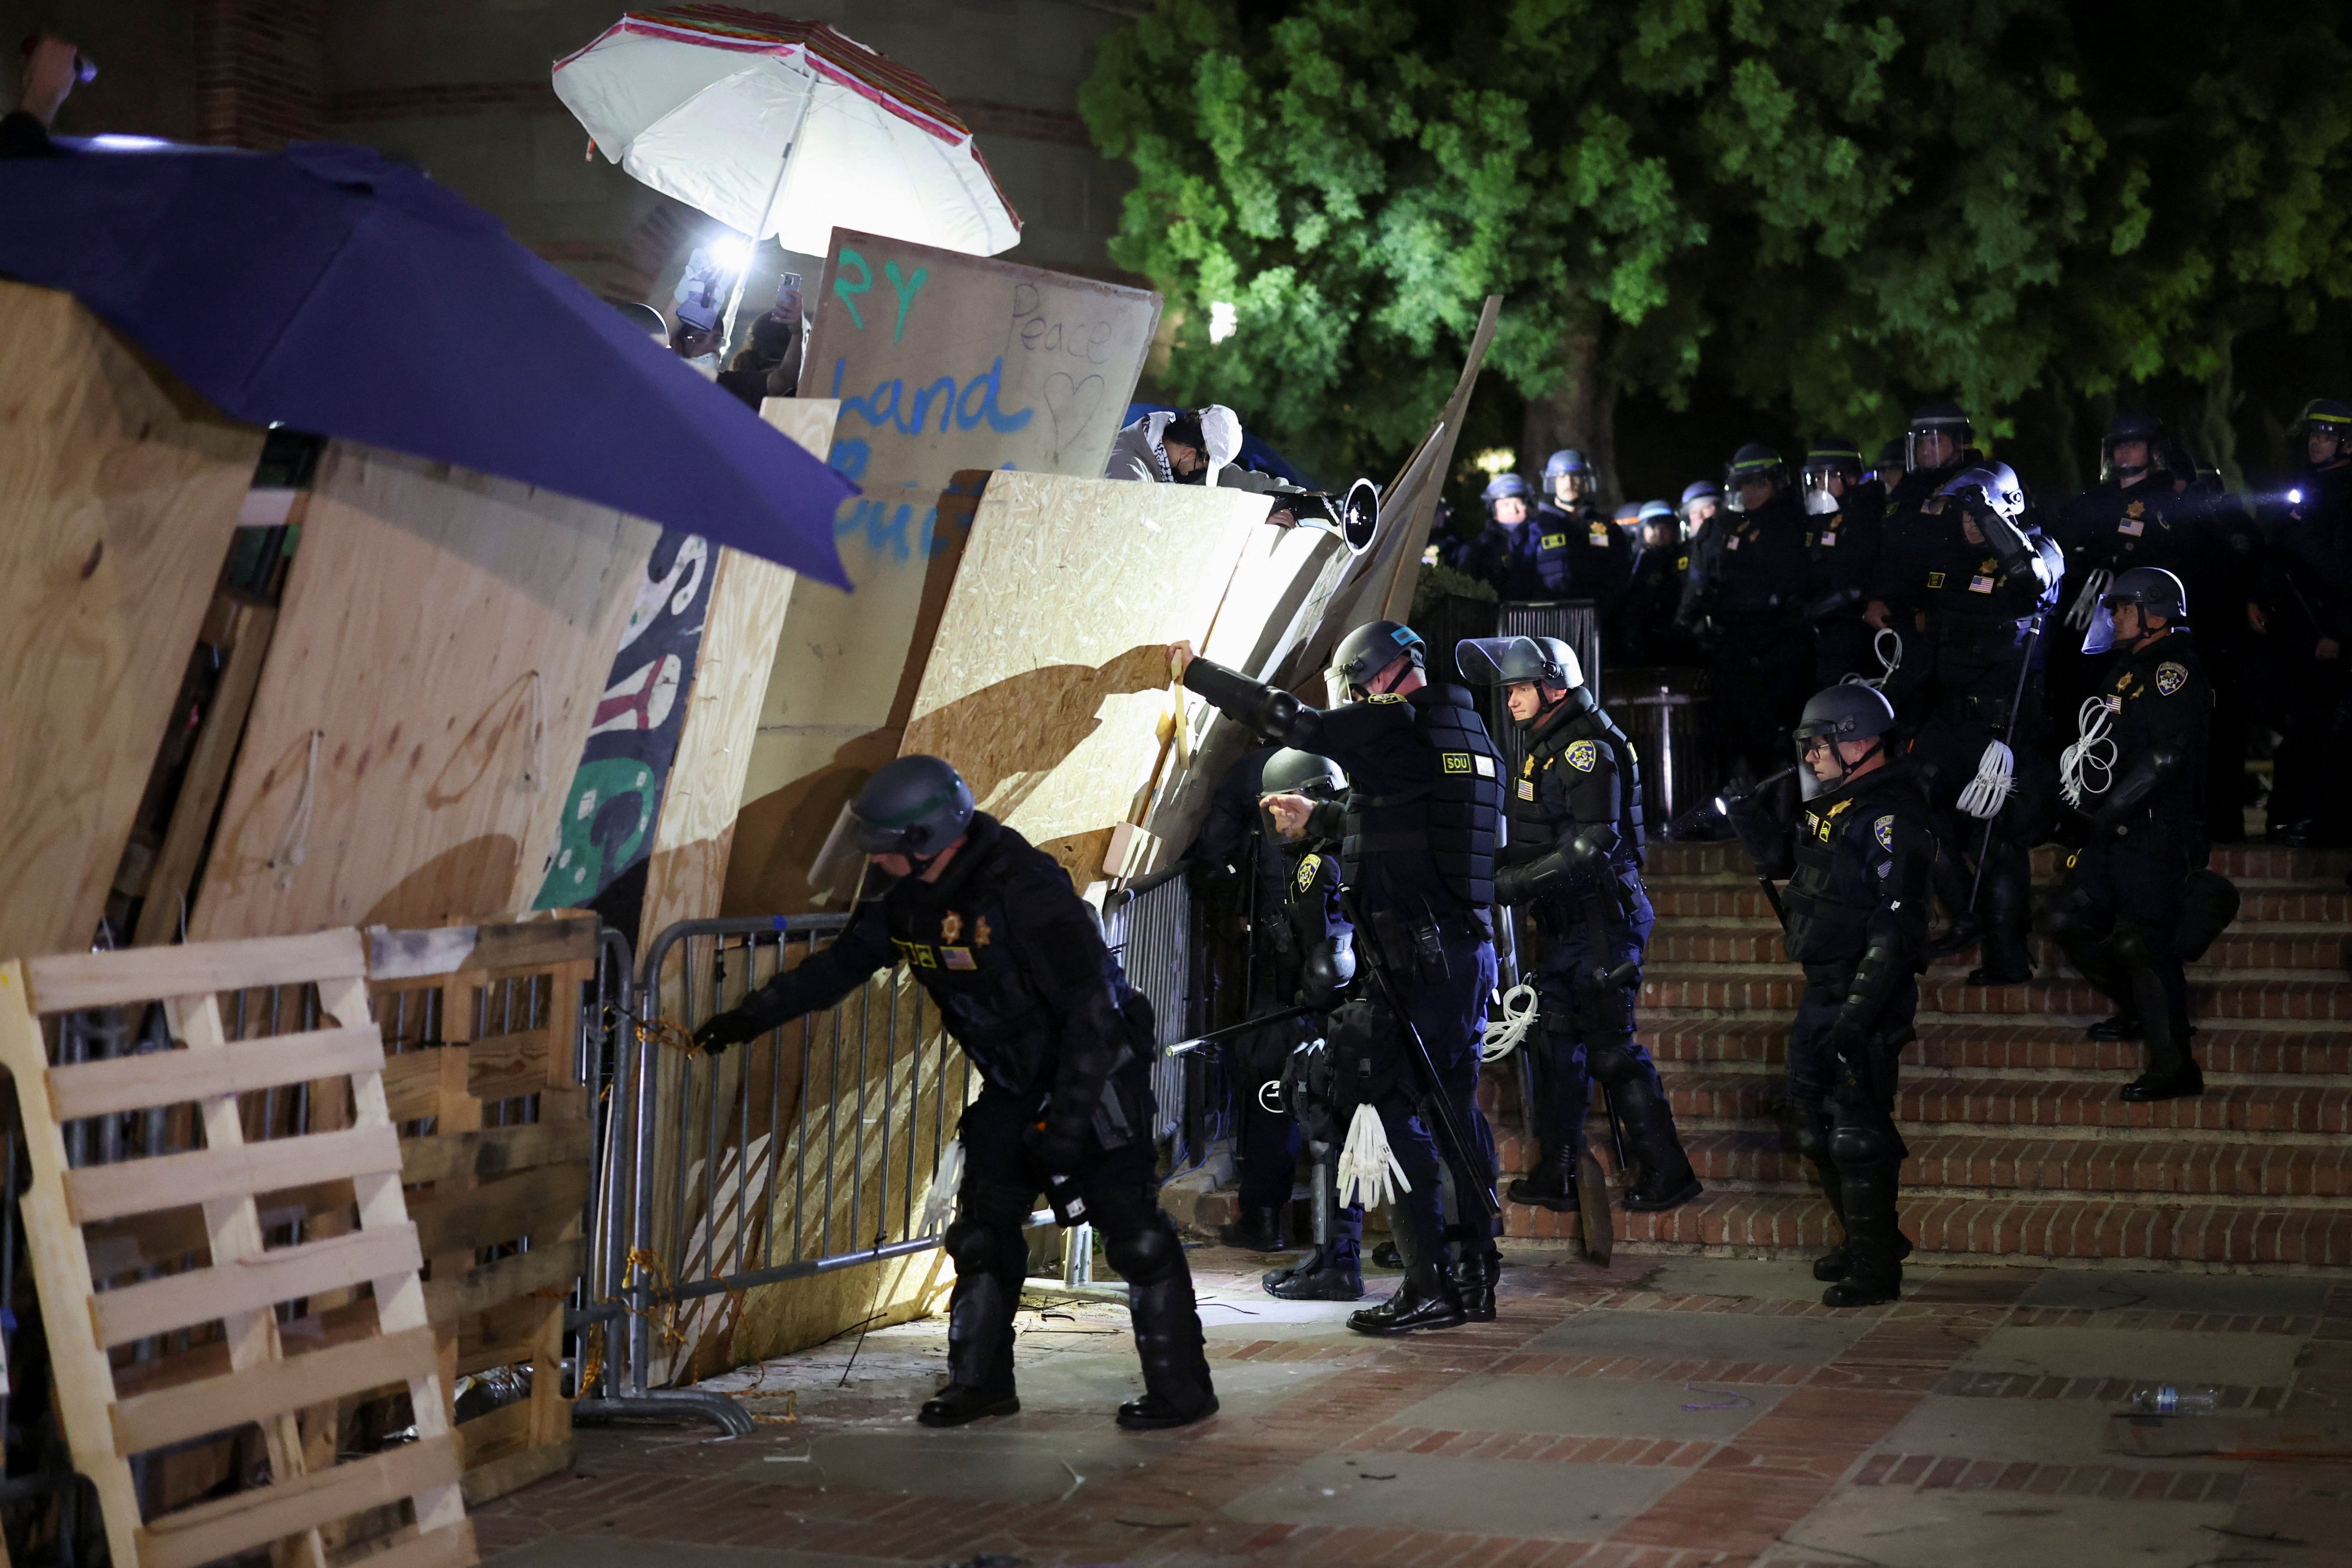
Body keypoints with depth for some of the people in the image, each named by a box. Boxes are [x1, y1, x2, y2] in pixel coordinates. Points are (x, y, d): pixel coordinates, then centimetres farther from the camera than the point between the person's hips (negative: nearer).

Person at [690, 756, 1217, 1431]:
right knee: (983, 1224, 7)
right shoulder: (908, 898, -4)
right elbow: (840, 964, 12)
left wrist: (1070, 1119, -29)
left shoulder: (1024, 890, -29)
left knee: (1131, 1226, -9)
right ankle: (980, 1381, 17)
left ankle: (1181, 1387, -2)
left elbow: (1092, 1007, -29)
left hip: (1098, 1071, -8)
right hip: (1016, 1082, 8)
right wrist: (750, 1016, 11)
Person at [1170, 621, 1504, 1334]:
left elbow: (1284, 718, -8)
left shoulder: (1391, 727, -10)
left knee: (1399, 1107, -5)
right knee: (1455, 1108, 13)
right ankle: (1476, 1275, 17)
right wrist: (1317, 818, 43)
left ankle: (1429, 1286, -7)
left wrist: (1195, 671, 5)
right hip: (1471, 949, 9)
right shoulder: (1461, 727, 16)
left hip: (1414, 959, -8)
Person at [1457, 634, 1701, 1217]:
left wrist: (1514, 882, -23)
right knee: (1554, 1042, 10)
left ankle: (1667, 1172, 1)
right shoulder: (1545, 748, 14)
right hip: (1566, 926, 10)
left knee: (1611, 1047, -7)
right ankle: (1556, 1174, 15)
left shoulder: (1587, 750, -16)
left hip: (1603, 922, -10)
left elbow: (1592, 847, -24)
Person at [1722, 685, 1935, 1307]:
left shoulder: (1891, 818, -18)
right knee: (1815, 1121, 18)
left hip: (1866, 993, -10)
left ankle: (1875, 1268, 3)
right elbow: (1781, 859, 30)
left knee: (1857, 1128, -6)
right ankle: (1866, 1238, 33)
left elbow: (1897, 927, -23)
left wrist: (1858, 1014, -26)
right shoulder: (1835, 804, 12)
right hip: (1822, 992, 10)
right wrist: (1747, 815, 12)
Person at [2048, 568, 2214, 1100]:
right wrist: (2088, 808, 15)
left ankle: (2175, 1066, -5)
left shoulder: (2174, 671, -12)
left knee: (2145, 944, -11)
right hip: (2113, 836, 10)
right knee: (2073, 924, 12)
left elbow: (2167, 755, -23)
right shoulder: (2129, 670, 19)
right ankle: (2139, 1012, 28)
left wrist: (2110, 808, -23)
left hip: (2154, 836, -10)